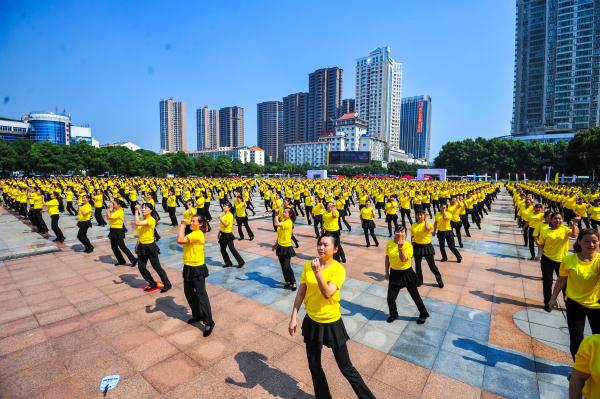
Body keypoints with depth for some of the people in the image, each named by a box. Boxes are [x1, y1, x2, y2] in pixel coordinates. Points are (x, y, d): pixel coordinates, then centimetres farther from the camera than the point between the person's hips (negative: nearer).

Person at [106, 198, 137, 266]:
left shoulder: (120, 212, -18)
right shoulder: (115, 210, 9)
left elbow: (110, 217, -25)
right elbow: (108, 217, 14)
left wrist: (108, 210, -10)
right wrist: (108, 210, 5)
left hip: (118, 231, -9)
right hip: (113, 231, 9)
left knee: (122, 247, -6)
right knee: (114, 247, 13)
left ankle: (133, 260, -1)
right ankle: (121, 261, 24)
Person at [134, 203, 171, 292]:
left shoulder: (151, 220, -18)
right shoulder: (143, 220, 7)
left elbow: (137, 223, -33)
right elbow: (141, 233, 17)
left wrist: (136, 211, -24)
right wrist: (137, 244, 13)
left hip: (150, 246, -8)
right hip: (142, 246, 8)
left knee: (157, 267, -1)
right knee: (141, 267, 11)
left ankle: (167, 284, 14)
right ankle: (152, 284, 28)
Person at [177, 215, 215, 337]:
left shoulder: (198, 234, -20)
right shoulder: (192, 233, 11)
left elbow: (180, 240, -30)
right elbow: (182, 241, 3)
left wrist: (182, 225, -22)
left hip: (197, 269, -10)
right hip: (188, 268, 10)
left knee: (201, 295, -6)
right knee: (189, 293, 19)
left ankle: (208, 322, 3)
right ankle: (197, 315, 38)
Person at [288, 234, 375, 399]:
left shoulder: (338, 269, -18)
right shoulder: (308, 265, -6)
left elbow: (328, 294, -30)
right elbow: (301, 293, 0)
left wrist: (317, 271, -37)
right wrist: (293, 317, 0)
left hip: (331, 323, -4)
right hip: (311, 321, 4)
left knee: (346, 368, 11)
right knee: (314, 366, 20)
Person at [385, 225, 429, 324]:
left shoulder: (408, 245, -17)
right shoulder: (389, 244, -5)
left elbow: (404, 259, -29)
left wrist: (400, 248, -41)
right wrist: (387, 272, 10)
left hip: (407, 273, -3)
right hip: (394, 273, 3)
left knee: (415, 295, 14)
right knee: (390, 298, 5)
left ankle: (423, 314, 38)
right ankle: (393, 315, 32)